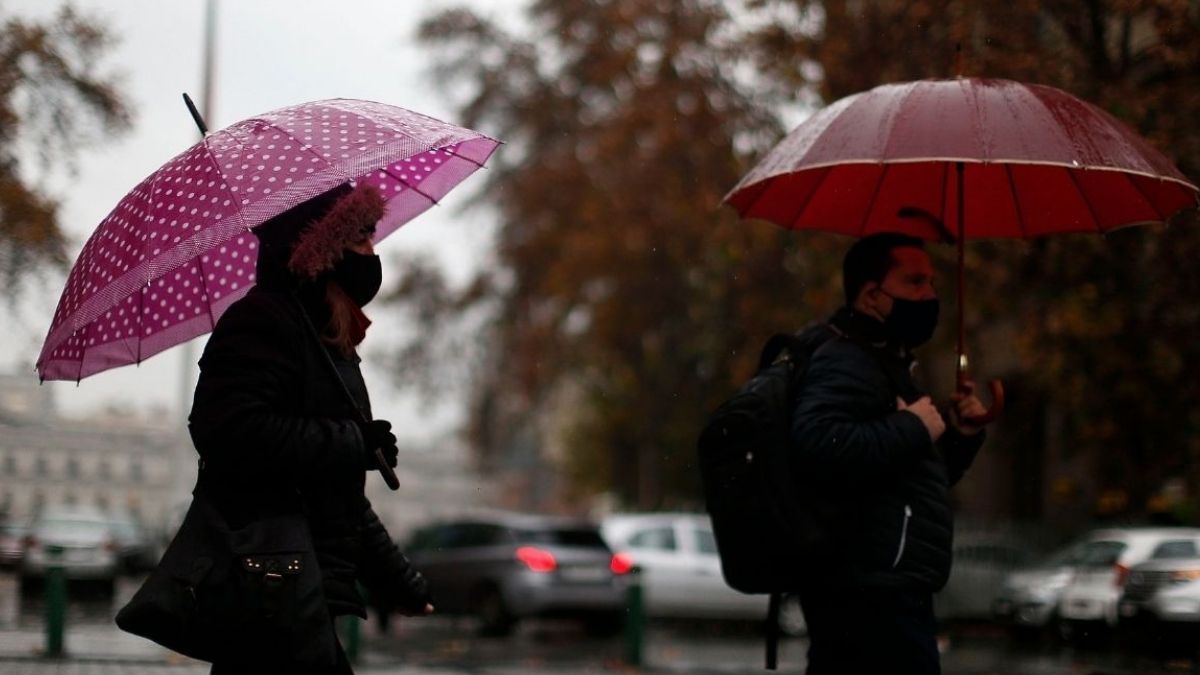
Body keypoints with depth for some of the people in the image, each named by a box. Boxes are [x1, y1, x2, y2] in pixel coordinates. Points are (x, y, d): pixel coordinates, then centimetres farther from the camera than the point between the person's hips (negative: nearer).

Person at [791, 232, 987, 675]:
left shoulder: (883, 364, 25)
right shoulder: (846, 364, -10)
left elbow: (920, 477, 33)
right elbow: (820, 446, -30)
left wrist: (958, 435, 13)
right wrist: (913, 429, -19)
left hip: (881, 593, 11)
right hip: (871, 597, -11)